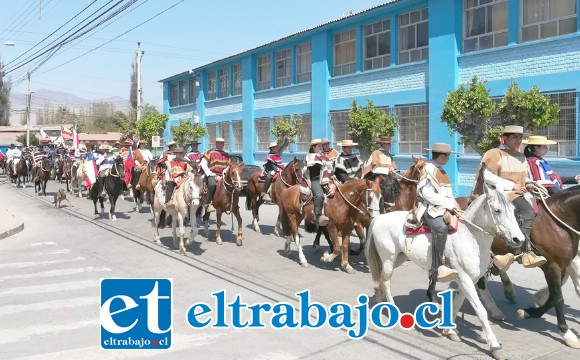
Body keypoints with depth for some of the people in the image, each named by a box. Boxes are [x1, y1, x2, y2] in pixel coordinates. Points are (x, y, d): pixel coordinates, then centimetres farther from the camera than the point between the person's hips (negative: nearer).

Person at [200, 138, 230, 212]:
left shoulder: (226, 155, 21)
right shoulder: (210, 152, 6)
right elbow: (203, 164, 0)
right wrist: (209, 173, -9)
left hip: (223, 176, 5)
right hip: (212, 175, -5)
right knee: (212, 185, -34)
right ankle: (207, 204, -27)